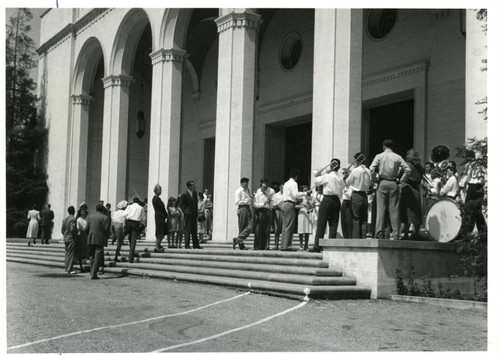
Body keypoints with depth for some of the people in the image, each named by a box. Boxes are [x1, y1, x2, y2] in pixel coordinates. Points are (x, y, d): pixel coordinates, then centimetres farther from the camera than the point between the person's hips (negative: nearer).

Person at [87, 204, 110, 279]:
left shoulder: (90, 217, 10)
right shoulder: (105, 218, -5)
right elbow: (106, 229, -9)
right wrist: (107, 237, 8)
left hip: (91, 240, 5)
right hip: (100, 240, -5)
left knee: (92, 257, 13)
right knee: (97, 258, -3)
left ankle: (92, 274, 13)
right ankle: (93, 275, -8)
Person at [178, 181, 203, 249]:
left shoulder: (195, 193, 9)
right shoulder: (184, 195, -10)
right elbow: (180, 205, -6)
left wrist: (196, 213, 9)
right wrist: (185, 211, -16)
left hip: (194, 215, 6)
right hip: (188, 215, -6)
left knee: (194, 231, 8)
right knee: (187, 230, -4)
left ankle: (196, 245, 11)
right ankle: (187, 245, 1)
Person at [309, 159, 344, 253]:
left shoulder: (327, 176, -6)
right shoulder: (340, 179, 9)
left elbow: (316, 182, 4)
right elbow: (342, 186, 15)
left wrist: (318, 176, 21)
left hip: (327, 199, -5)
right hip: (337, 201, 5)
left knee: (321, 224, -3)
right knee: (333, 224, 5)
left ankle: (317, 246, -7)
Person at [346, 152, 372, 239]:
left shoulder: (355, 171, -12)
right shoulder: (368, 171, 3)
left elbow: (347, 182, -2)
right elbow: (369, 184, 11)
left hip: (356, 195, -5)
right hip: (365, 195, 5)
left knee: (356, 219, -1)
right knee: (364, 220, 9)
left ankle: (356, 238, -3)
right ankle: (363, 238, 8)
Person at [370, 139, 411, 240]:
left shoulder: (379, 156, 2)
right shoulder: (398, 157, 6)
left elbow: (372, 169, -8)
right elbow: (408, 170, 0)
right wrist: (402, 180, 10)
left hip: (382, 183, -1)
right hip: (394, 184, 1)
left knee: (381, 209, 0)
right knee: (394, 210, 3)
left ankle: (379, 232, -4)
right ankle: (395, 233, 2)